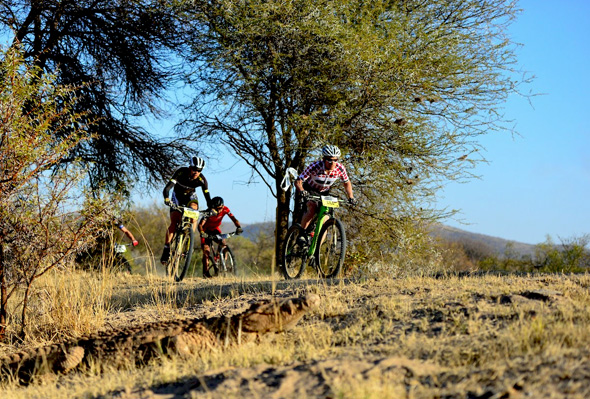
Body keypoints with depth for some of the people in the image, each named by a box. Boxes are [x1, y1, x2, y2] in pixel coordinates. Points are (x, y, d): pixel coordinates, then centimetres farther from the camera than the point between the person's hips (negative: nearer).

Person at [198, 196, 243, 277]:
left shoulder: (225, 209, -24)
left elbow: (234, 219, -31)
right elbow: (200, 224, -41)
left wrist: (239, 227, -50)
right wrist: (202, 233, -60)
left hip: (215, 229, 3)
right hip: (206, 231, -3)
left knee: (223, 243, -21)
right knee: (206, 251, -14)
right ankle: (205, 272, -5)